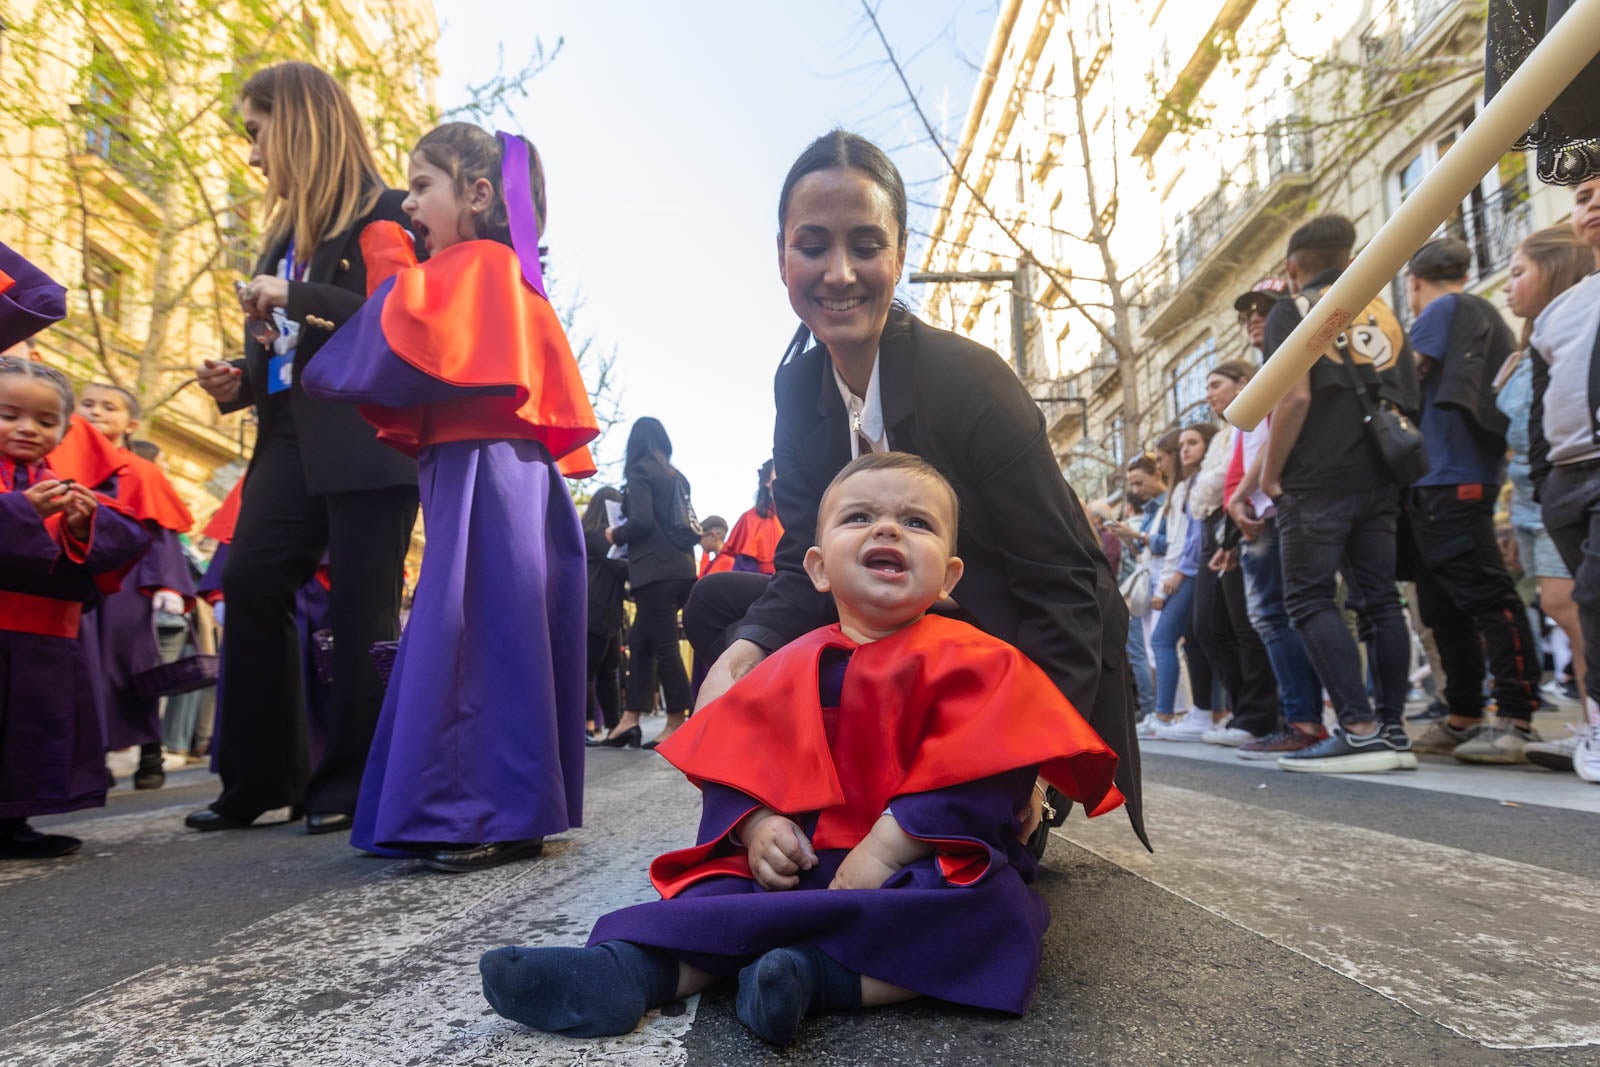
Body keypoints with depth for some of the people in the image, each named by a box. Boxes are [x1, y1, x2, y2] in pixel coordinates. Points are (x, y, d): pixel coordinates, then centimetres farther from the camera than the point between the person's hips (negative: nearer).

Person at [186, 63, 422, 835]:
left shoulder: (386, 215, -2)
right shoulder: (288, 229, 22)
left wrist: (298, 298, -15)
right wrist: (241, 382, 6)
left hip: (369, 441, -8)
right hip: (291, 439, 8)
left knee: (360, 609, -4)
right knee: (249, 584, 1)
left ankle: (351, 782, 7)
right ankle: (261, 778, 11)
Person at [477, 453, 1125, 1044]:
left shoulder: (973, 662, -5)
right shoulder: (795, 668, 8)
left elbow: (980, 782, -16)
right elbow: (735, 762, 7)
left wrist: (884, 850, -24)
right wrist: (757, 826, -14)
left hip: (923, 866, -3)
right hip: (801, 863, 4)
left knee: (995, 909, -32)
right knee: (719, 883, -16)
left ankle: (815, 973, -40)